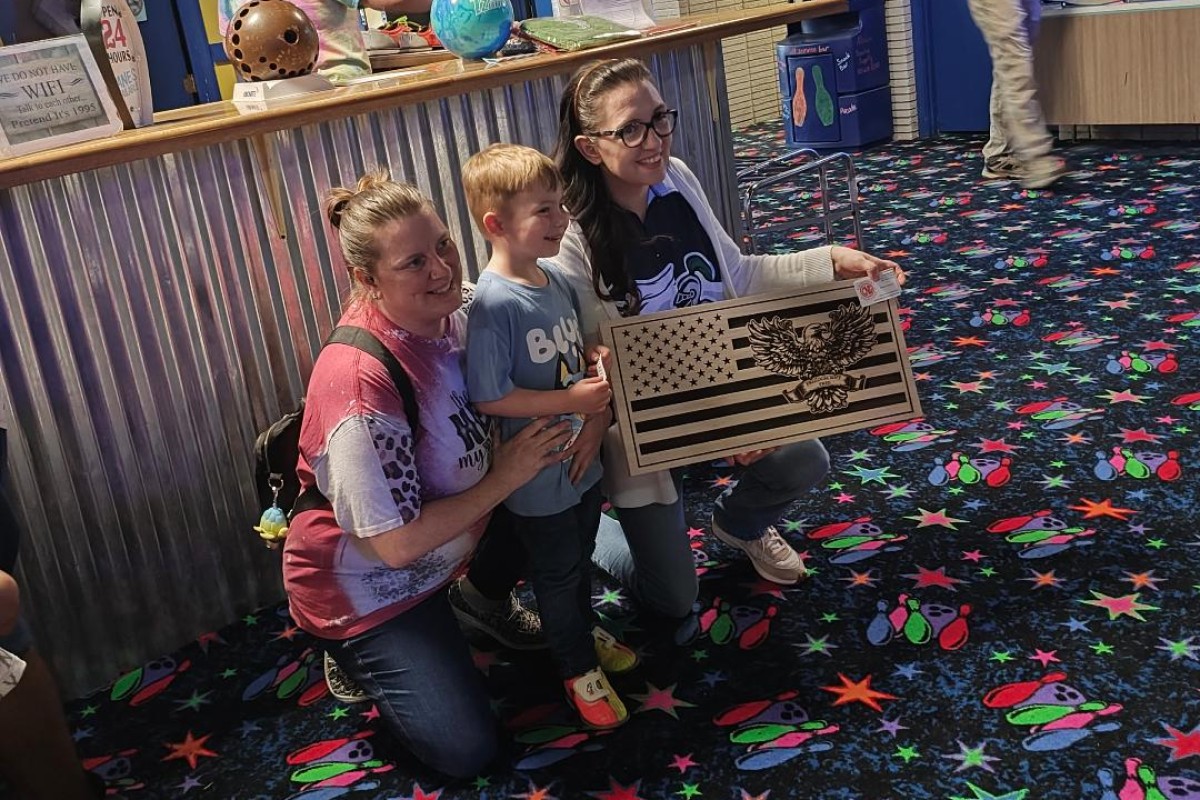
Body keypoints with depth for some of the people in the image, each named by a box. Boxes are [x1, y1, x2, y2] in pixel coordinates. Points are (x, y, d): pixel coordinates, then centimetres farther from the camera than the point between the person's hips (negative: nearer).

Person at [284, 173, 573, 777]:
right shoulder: (360, 381, -35)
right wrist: (504, 478, -23)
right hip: (367, 588, -6)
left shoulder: (452, 315, -14)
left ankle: (487, 599, 21)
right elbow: (399, 544, -29)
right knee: (467, 751, -5)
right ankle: (357, 659, 20)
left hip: (443, 543, 7)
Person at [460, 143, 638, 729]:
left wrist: (596, 359, -7)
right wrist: (572, 401, -26)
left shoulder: (556, 278, -2)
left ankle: (585, 631, 51)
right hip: (539, 477, -7)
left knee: (581, 557, 27)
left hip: (583, 457, 7)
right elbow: (489, 397, -28)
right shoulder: (492, 303, -27)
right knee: (557, 574, 14)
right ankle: (580, 668, 34)